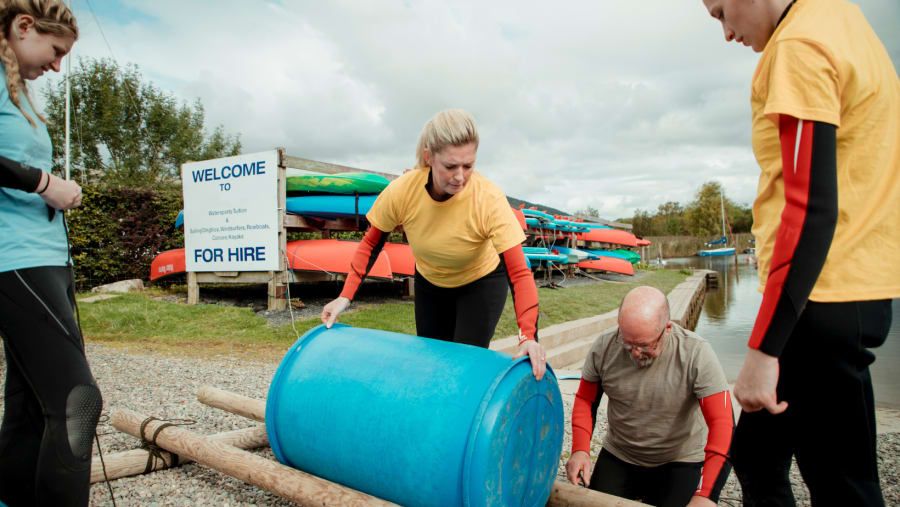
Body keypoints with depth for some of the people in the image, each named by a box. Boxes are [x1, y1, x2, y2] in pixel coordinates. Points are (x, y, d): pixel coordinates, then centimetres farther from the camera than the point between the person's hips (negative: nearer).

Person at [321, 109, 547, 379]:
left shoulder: (489, 199, -35)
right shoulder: (402, 191, -28)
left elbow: (519, 273, -36)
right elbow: (371, 243, -12)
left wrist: (528, 336, -48)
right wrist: (345, 297, -18)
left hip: (482, 282, -3)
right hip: (430, 282, 3)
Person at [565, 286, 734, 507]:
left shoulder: (696, 353, -22)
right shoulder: (604, 347, -14)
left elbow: (723, 424, -24)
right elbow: (585, 400, 0)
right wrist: (580, 450, -15)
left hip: (679, 463, -2)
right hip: (617, 457, 3)